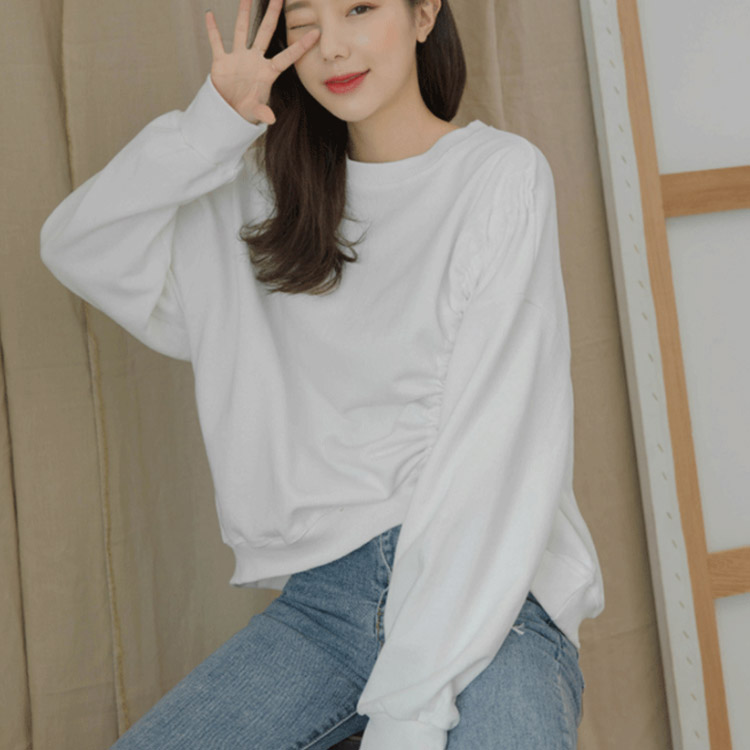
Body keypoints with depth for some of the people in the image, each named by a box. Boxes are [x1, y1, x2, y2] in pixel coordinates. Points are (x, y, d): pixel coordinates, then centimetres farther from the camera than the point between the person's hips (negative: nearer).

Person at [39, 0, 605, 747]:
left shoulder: (501, 173, -4)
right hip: (321, 595, 4)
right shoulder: (270, 197, 12)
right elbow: (76, 249, 8)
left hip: (489, 596, -3)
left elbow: (494, 450, -12)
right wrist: (210, 126, -4)